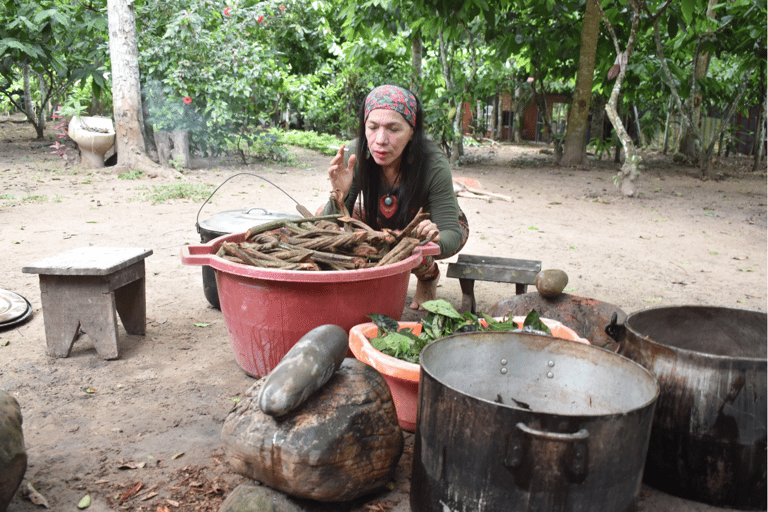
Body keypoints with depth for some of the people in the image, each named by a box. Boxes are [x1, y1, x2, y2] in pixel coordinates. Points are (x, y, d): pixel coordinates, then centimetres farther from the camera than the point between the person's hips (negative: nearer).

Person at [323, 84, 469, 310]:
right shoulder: (357, 155, -28)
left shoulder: (434, 166, -36)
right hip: (382, 225, 3)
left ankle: (429, 276, 4)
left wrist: (435, 240, -55)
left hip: (439, 226, -3)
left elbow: (452, 234, -31)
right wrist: (339, 196, -44)